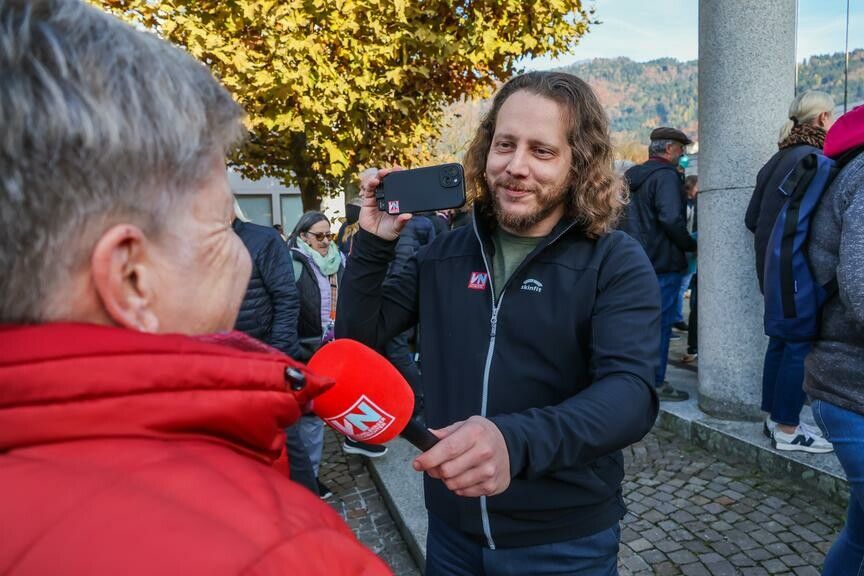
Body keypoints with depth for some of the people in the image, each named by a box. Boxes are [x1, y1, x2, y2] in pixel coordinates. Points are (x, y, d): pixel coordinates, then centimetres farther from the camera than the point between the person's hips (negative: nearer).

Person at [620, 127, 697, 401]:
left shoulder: (631, 176, 14)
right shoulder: (666, 175, -12)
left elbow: (618, 219, 18)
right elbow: (672, 220, -23)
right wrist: (691, 245, -9)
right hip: (663, 262, -8)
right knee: (661, 322, -2)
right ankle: (656, 383, 4)